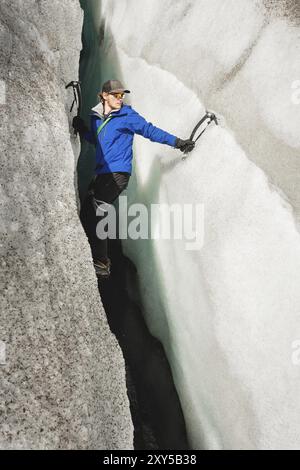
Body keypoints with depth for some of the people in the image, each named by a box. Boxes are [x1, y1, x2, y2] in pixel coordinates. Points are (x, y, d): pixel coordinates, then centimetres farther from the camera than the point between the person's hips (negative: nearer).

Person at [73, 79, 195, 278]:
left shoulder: (127, 115, -2)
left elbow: (150, 130, -5)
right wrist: (82, 130, 16)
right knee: (86, 215, 3)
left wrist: (177, 142, -10)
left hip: (118, 173, -7)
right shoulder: (96, 117, 16)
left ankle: (101, 265, -6)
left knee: (95, 216, -14)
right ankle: (97, 257, 15)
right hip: (102, 173, 7)